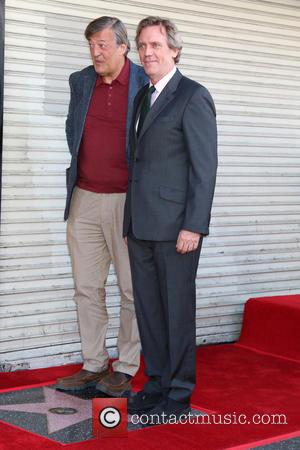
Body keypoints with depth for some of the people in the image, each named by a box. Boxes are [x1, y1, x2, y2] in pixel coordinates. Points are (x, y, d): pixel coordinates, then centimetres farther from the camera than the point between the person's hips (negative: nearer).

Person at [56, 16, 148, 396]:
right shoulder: (80, 81, 9)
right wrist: (80, 169, 14)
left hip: (128, 201, -5)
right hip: (84, 200, 5)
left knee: (132, 290, 3)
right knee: (87, 288, 8)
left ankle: (125, 370, 12)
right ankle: (93, 365, 18)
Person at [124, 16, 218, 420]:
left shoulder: (193, 96, -6)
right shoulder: (143, 98, 18)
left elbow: (205, 166, -12)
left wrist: (194, 226, -17)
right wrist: (130, 223, 16)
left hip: (175, 226, -8)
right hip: (142, 227, 8)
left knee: (177, 310, 1)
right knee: (147, 309, 12)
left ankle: (179, 395, 11)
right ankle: (157, 384, 23)